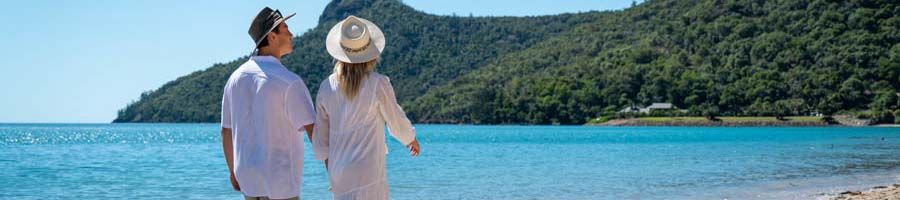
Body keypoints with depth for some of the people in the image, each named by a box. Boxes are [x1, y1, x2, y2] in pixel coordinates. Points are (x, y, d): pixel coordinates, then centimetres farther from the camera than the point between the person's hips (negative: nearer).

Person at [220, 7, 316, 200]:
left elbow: (226, 131, 11)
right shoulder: (289, 81, -17)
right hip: (280, 182, -7)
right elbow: (314, 132, -21)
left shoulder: (236, 77, 4)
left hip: (249, 178, 7)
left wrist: (233, 171, 22)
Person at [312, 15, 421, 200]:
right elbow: (396, 122, 1)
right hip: (368, 170, -6)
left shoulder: (327, 87, 3)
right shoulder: (378, 84, -11)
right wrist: (411, 139, 23)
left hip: (338, 170, 6)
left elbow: (321, 139, 10)